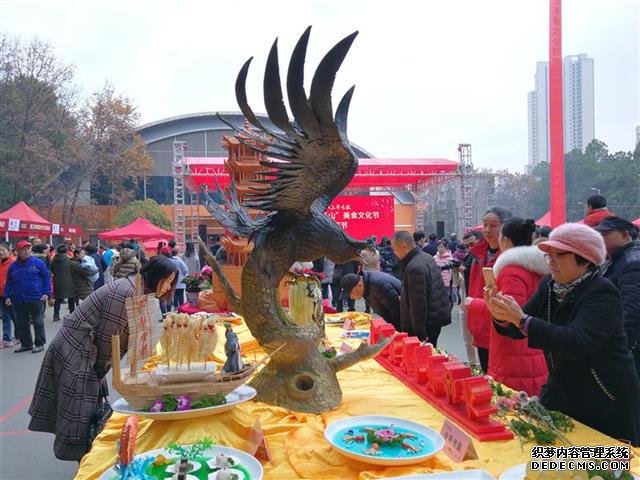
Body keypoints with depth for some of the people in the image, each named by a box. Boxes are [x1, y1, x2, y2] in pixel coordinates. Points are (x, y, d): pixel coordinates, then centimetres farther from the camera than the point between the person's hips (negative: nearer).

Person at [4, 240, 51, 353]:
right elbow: (9, 282, 13)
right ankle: (26, 344, 24)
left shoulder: (38, 263, -4)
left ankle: (40, 344, 13)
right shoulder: (13, 266, 7)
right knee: (21, 323, 11)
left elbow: (47, 277, -1)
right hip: (19, 300, 4)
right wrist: (7, 296, 5)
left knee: (38, 322, 4)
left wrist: (47, 293, -7)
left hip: (36, 299, -4)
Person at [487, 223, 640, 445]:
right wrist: (503, 317, -20)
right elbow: (519, 330, 1)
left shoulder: (602, 294, -21)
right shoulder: (549, 285, 0)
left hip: (605, 402, -6)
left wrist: (521, 319, -37)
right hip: (562, 391, 6)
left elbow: (577, 343, -34)